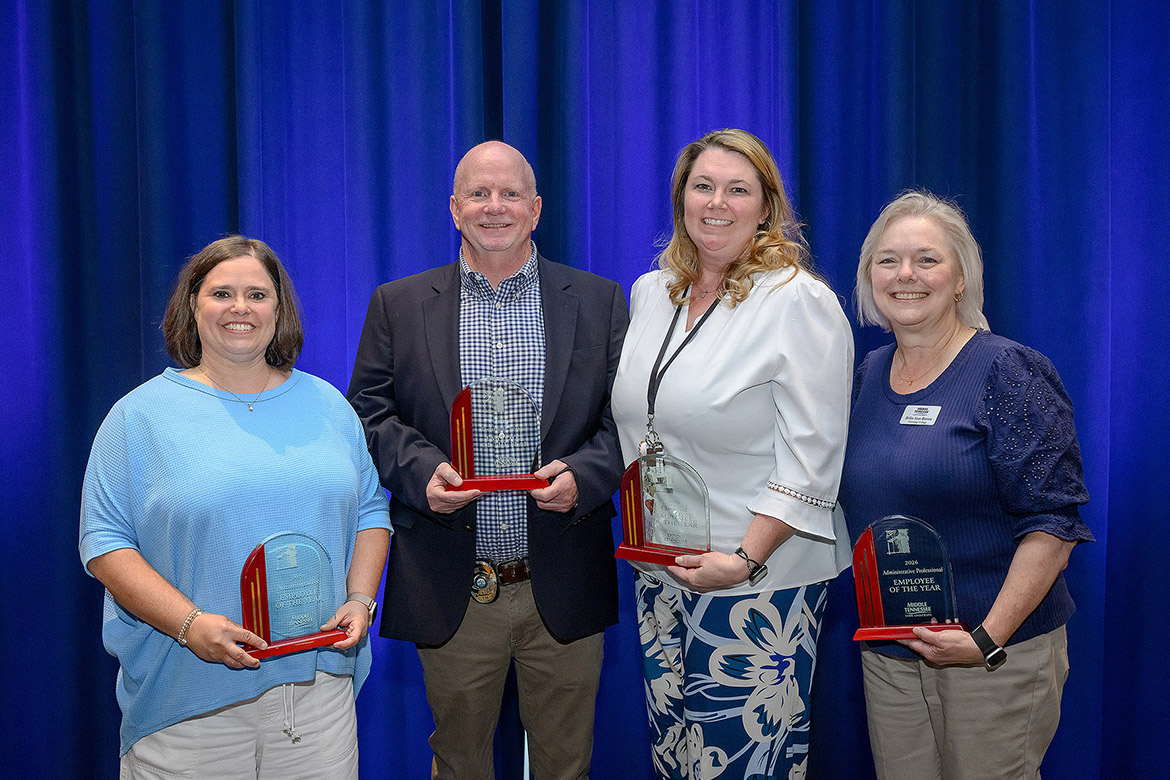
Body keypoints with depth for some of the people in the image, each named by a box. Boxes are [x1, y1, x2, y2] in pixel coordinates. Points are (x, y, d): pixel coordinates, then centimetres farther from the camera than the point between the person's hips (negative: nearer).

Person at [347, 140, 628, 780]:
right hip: (451, 593, 0)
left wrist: (583, 475, -16)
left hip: (563, 590, 0)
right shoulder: (397, 305, 5)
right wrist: (420, 469, -14)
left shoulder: (600, 302, 5)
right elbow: (368, 411, 3)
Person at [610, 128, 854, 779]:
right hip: (661, 569, 6)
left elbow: (810, 461, -14)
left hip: (758, 579, -6)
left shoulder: (800, 301, -11)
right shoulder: (650, 293, 10)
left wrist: (745, 559, -20)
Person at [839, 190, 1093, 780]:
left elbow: (1053, 522, -15)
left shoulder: (1007, 372, -10)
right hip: (887, 650, 5)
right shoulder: (869, 374, 8)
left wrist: (989, 636, -22)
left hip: (999, 651, -5)